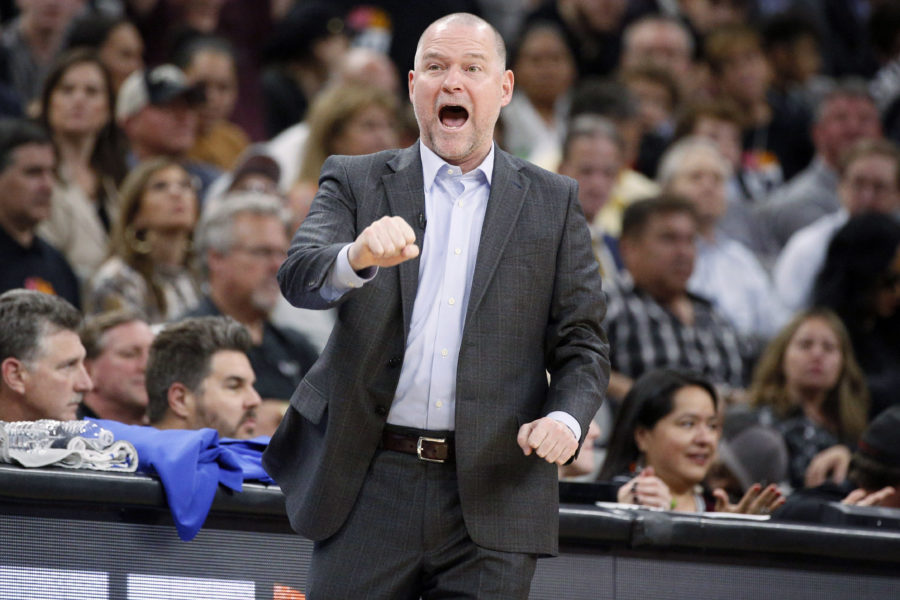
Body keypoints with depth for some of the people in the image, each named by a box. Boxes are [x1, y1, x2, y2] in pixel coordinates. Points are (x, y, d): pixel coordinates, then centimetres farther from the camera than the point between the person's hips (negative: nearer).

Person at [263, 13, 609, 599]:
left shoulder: (553, 202, 11)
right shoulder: (355, 182, 9)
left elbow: (582, 344, 10)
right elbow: (300, 276, -9)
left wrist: (565, 417, -11)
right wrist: (358, 257, -32)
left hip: (493, 496, 0)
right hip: (371, 488, 0)